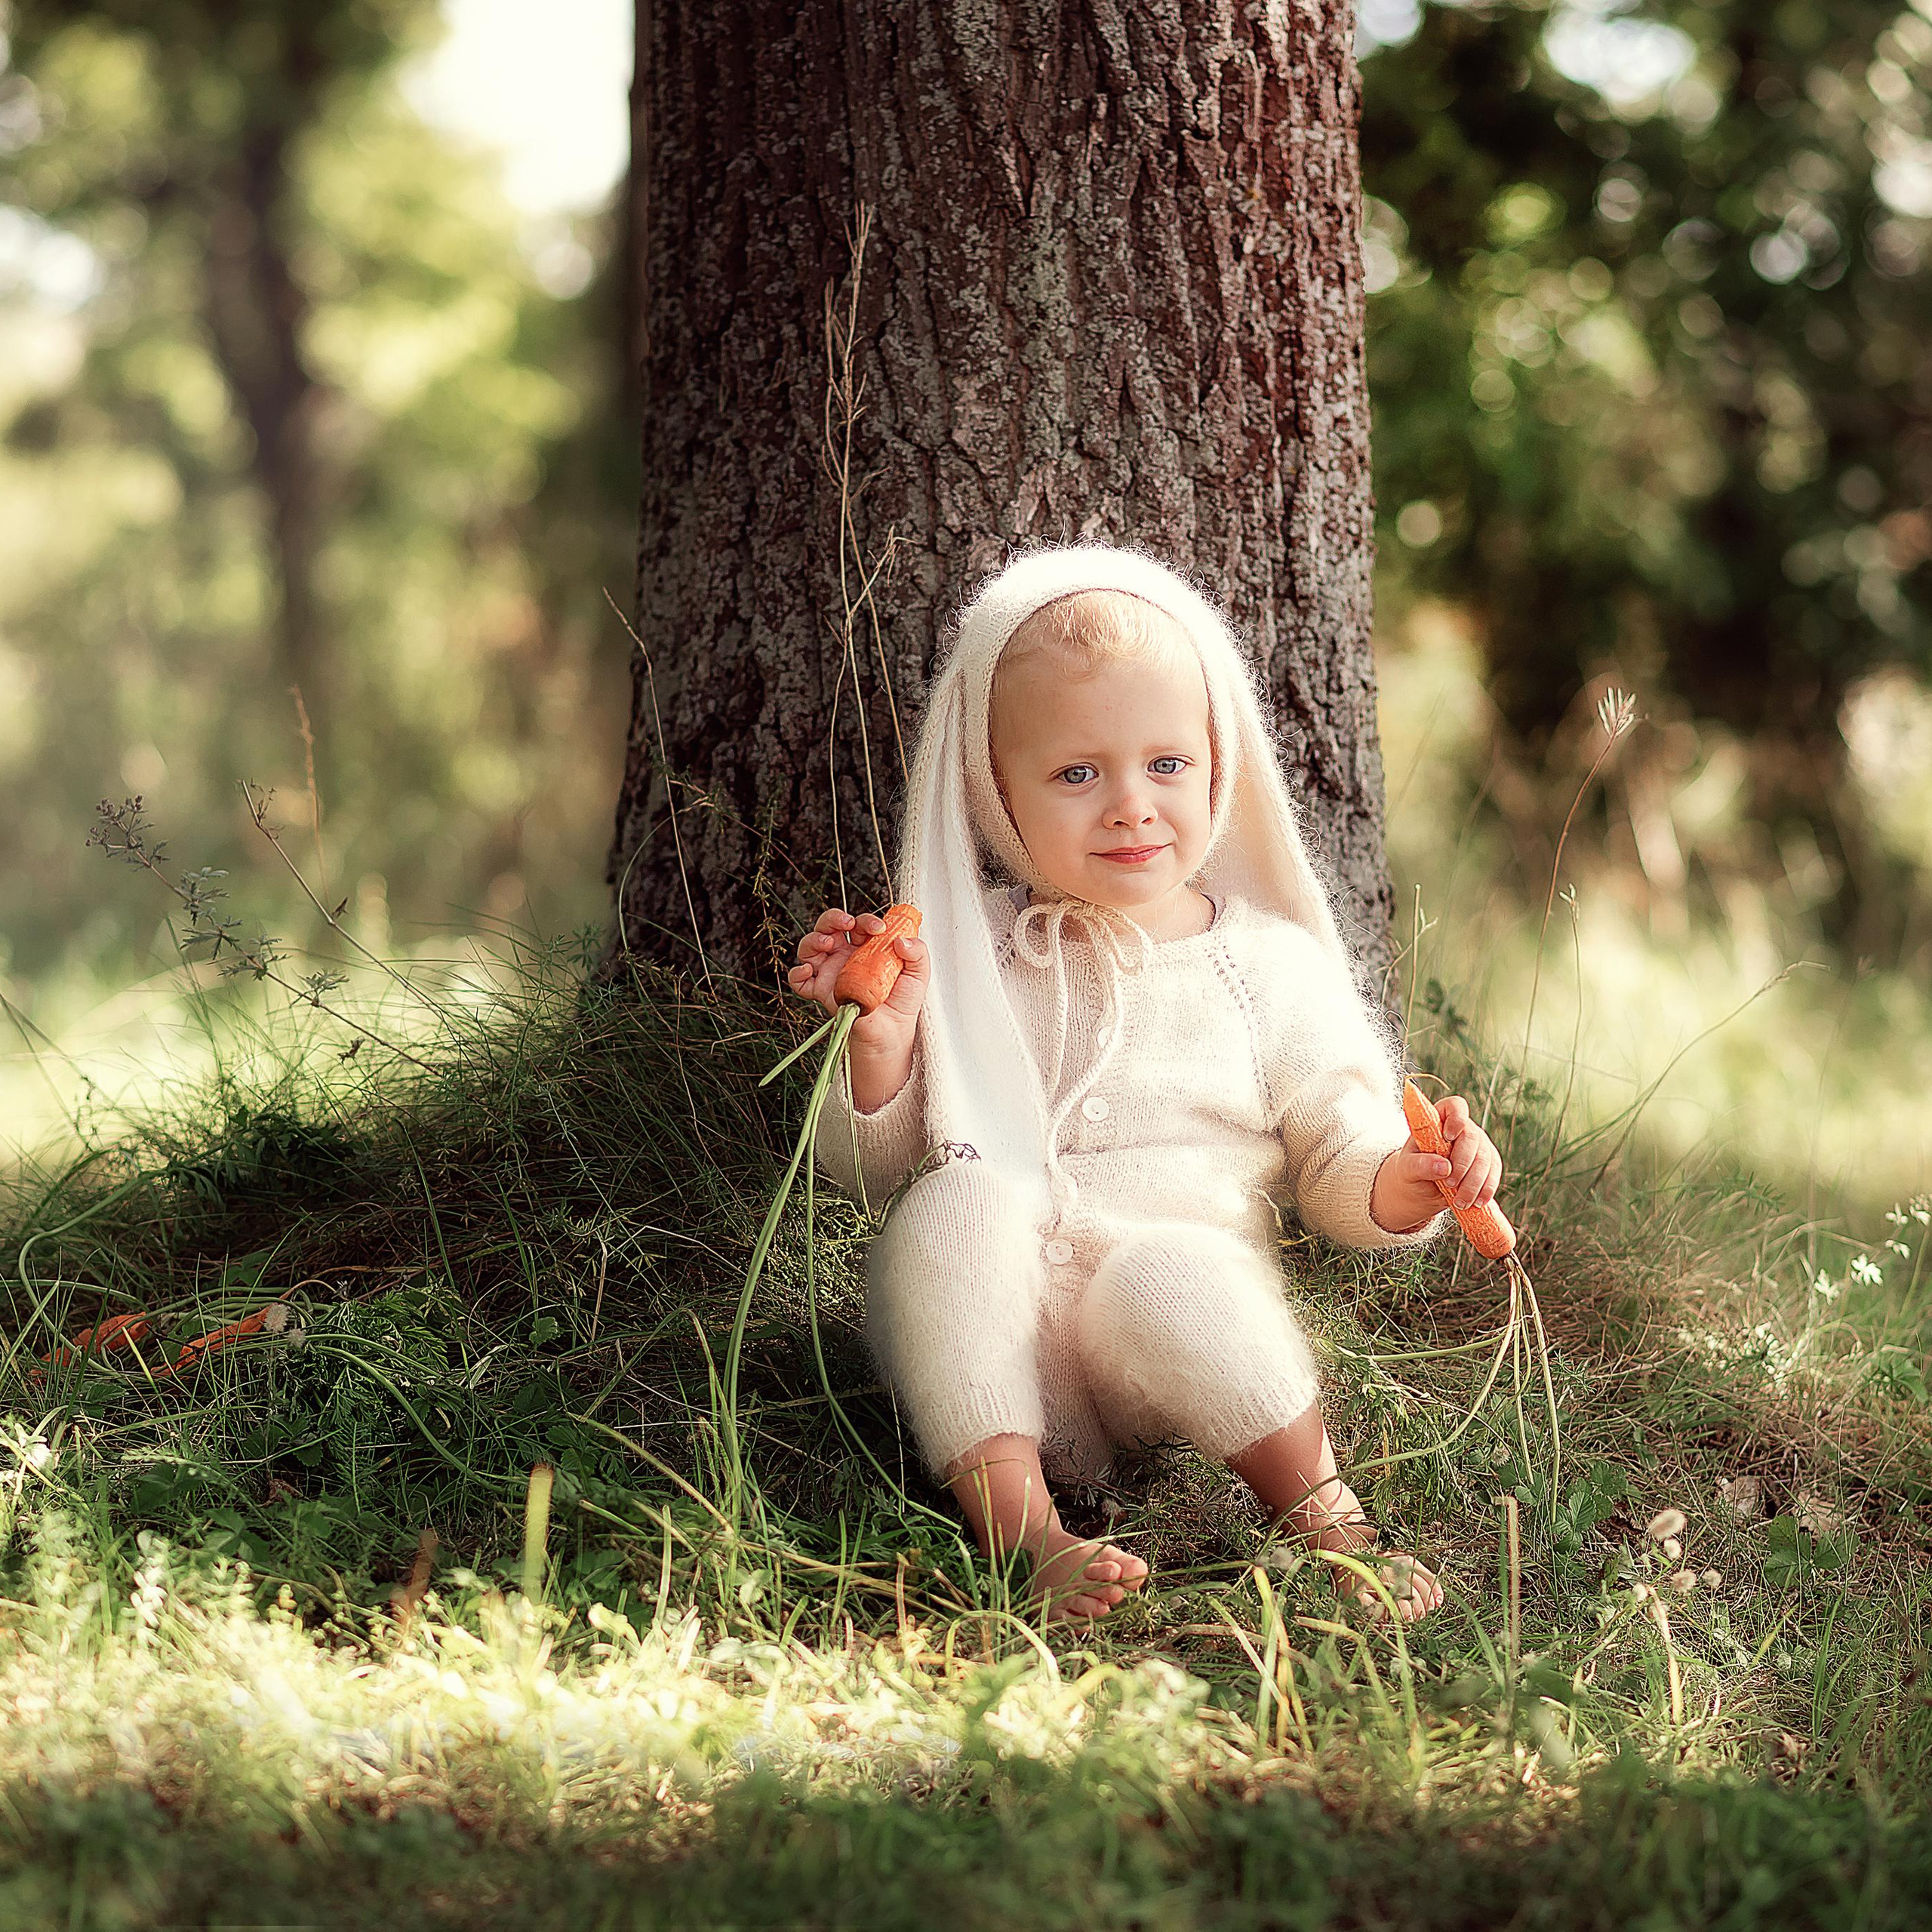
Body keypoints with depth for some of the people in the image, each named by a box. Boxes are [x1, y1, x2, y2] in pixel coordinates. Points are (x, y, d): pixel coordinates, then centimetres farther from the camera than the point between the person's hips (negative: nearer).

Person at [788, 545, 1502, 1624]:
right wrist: (879, 1041, -11)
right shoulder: (966, 960, 9)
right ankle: (1020, 1528, -34)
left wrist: (1407, 1185, -15)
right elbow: (868, 1169, 9)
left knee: (1161, 1274, -34)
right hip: (998, 1351, 2)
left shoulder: (1267, 967, 8)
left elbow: (1339, 1159, 9)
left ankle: (1323, 1518, -22)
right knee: (959, 1201, -29)